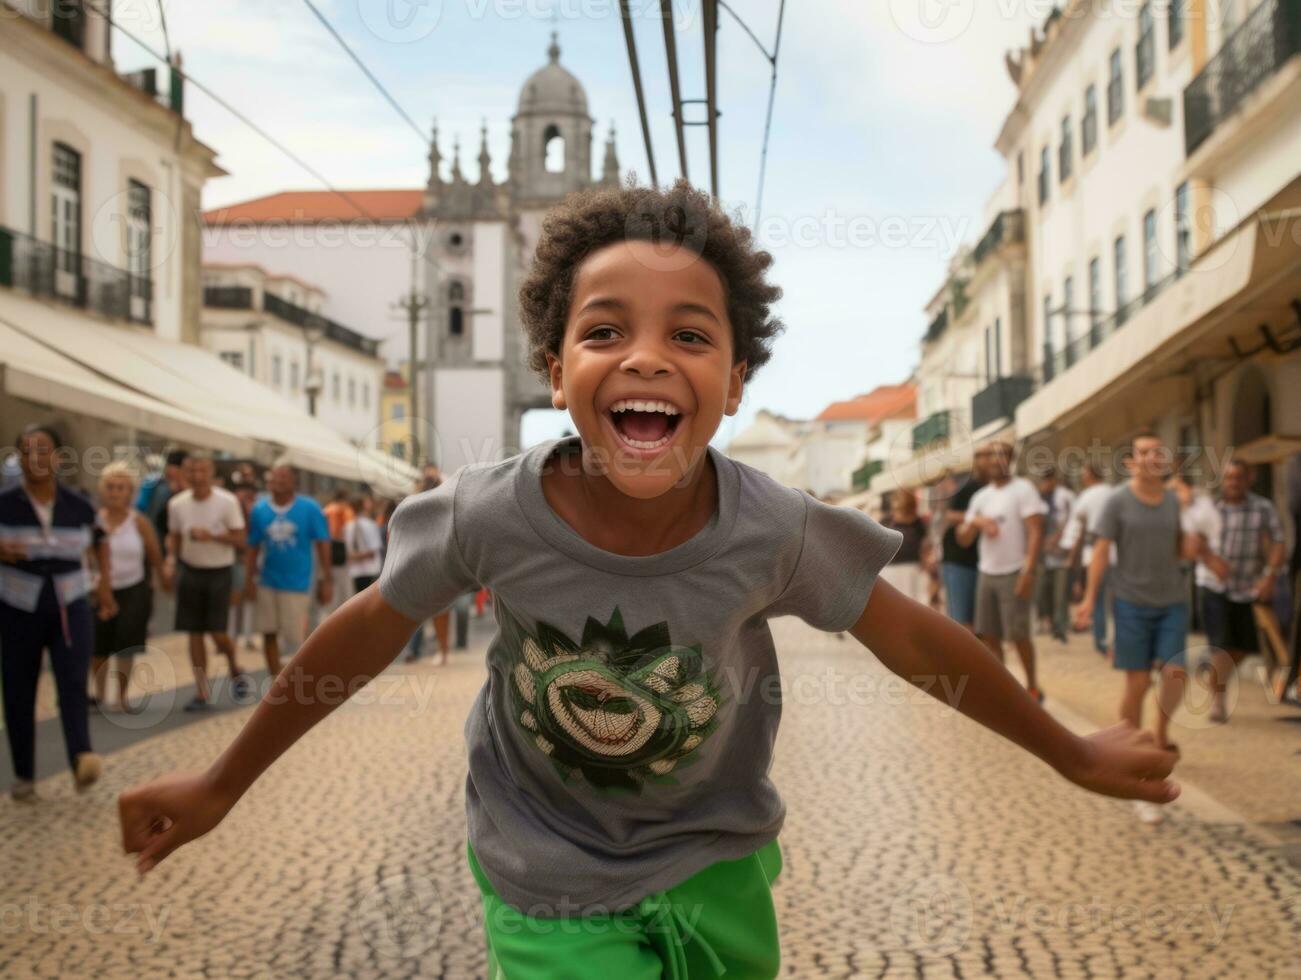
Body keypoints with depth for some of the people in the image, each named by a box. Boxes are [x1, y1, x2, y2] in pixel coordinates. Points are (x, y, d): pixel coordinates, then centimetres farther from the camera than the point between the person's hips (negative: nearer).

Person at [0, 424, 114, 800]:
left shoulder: (79, 506, 1)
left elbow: (99, 543, 20)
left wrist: (105, 583, 11)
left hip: (71, 607, 0)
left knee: (73, 683, -15)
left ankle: (82, 759, -26)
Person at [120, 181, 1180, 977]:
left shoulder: (773, 530, -24)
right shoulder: (492, 514, -25)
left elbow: (913, 638, -8)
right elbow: (366, 634, -8)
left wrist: (1076, 756, 3)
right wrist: (220, 786, 3)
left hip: (716, 870, 2)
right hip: (551, 889, -1)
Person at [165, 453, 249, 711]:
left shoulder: (227, 502, -11)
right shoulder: (177, 504, -1)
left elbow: (240, 538, -8)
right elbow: (174, 536, 11)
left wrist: (210, 536, -22)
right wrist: (170, 559, -7)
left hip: (219, 572, -3)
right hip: (189, 571, 3)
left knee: (217, 632, -8)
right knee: (195, 633, 2)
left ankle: (235, 671, 24)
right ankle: (201, 693, 9)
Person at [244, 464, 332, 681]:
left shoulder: (310, 509, -6)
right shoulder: (259, 509, 2)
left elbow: (323, 545, -4)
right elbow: (252, 548, 7)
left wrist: (326, 581, -5)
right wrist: (250, 580, 4)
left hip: (296, 584, -3)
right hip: (267, 583, 4)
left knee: (296, 638, -2)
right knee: (269, 634, 7)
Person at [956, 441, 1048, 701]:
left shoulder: (1022, 489, -5)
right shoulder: (980, 496, 13)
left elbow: (1035, 532, -12)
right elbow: (963, 538, 12)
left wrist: (1028, 571, -21)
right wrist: (975, 522, -10)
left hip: (1013, 574, -6)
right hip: (986, 573, 6)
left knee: (1018, 634, -4)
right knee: (988, 635, 4)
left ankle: (1032, 687, 12)